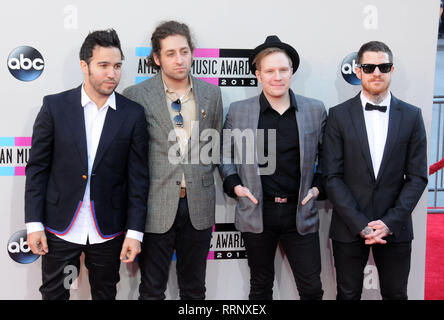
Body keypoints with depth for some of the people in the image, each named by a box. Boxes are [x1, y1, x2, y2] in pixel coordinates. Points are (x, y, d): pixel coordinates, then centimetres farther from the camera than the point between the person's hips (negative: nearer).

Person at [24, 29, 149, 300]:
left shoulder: (133, 114, -3)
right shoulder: (55, 106, -3)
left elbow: (138, 177, -2)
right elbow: (37, 168, -1)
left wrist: (135, 232, -5)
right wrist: (34, 223, -5)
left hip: (109, 231, 1)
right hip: (60, 227, 0)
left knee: (105, 294, 16)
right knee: (54, 294, 12)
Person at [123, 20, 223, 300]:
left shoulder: (211, 93, 5)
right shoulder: (136, 95, -5)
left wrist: (203, 178, 10)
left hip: (198, 206, 3)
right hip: (156, 206, -3)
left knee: (194, 290, 16)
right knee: (152, 290, 10)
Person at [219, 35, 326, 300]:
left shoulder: (316, 110, 2)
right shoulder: (238, 111, 0)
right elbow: (225, 155, 10)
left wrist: (318, 187, -1)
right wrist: (234, 185, -4)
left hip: (301, 213, 1)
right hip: (257, 212, 0)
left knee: (312, 288, 6)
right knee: (261, 286, 14)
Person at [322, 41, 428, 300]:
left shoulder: (412, 116, 3)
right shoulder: (339, 115, -1)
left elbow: (417, 176, 1)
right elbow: (332, 176, -5)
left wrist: (390, 222, -10)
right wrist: (360, 224, -12)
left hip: (395, 228, 1)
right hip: (349, 228, -1)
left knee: (396, 294, 12)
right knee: (348, 294, 10)